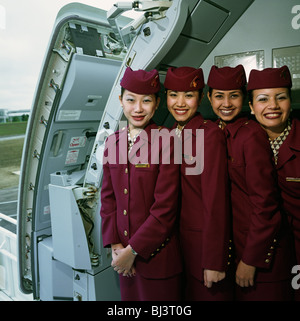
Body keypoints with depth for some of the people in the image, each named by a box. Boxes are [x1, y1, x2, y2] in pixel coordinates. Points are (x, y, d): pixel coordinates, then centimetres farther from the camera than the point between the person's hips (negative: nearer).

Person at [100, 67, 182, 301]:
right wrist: (115, 246, -3)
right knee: (129, 295, 21)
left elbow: (165, 207, -16)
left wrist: (133, 250, -13)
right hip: (125, 255, 5)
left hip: (157, 255, -5)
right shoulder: (113, 141, 3)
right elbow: (108, 196, 5)